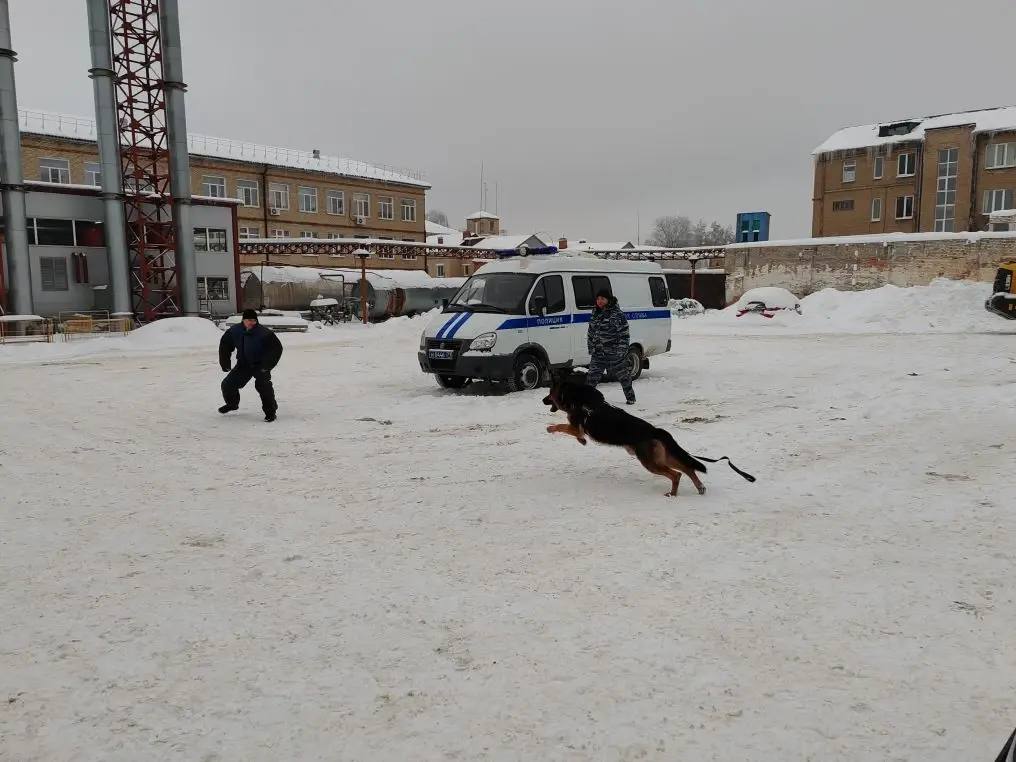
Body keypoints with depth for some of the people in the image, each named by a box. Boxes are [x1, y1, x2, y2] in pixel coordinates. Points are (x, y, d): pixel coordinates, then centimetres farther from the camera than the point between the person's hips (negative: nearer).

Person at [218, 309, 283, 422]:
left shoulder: (264, 333, -22)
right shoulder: (234, 331, -8)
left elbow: (277, 347, -17)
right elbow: (225, 345, 8)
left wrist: (268, 364, -22)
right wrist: (225, 362, 4)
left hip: (260, 365, -5)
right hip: (243, 365, 5)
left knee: (263, 385, -25)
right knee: (228, 385, 6)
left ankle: (270, 411, -10)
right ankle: (232, 403, 36)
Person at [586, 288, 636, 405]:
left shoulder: (617, 313, -9)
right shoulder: (595, 313, 10)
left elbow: (624, 334, -10)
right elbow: (591, 332, 18)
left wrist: (621, 350, -16)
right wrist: (591, 348, 14)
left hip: (614, 352, -5)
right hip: (598, 353, 5)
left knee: (623, 375, 9)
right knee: (592, 375, 0)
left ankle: (630, 397, 25)